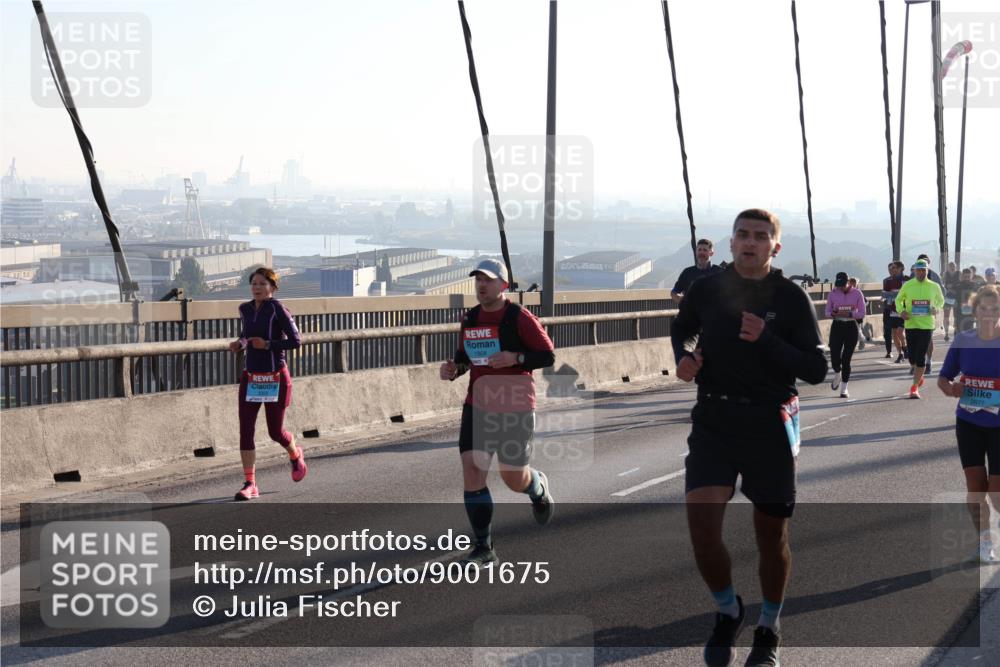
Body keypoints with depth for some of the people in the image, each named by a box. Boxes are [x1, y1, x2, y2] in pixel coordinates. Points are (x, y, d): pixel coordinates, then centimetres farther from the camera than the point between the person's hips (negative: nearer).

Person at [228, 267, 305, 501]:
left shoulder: (277, 309, -11)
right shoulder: (245, 309, 6)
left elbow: (296, 341, -13)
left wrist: (268, 344, -21)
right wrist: (239, 343, 4)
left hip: (275, 378, -5)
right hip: (250, 378, 5)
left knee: (275, 431, 8)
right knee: (245, 430, -6)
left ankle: (295, 455, 42)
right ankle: (250, 484, -2)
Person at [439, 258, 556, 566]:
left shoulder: (519, 317, -10)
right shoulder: (470, 319, 6)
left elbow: (548, 356, -8)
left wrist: (515, 358, -24)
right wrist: (454, 369, -1)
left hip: (516, 409, -4)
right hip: (478, 407, 4)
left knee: (514, 479, 4)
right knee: (472, 472, -9)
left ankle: (539, 486, 44)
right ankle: (483, 548, -1)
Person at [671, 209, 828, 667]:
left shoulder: (791, 298, -5)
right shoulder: (706, 290, 1)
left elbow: (816, 370, -7)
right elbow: (681, 328, 22)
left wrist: (766, 340, -20)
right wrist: (684, 356, 0)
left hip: (770, 427, -1)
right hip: (713, 423, 1)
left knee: (772, 535, 9)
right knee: (701, 522, -15)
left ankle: (768, 630, 32)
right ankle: (727, 611, 12)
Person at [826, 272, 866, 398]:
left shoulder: (857, 293, -4)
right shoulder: (833, 294, 2)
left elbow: (862, 313, -4)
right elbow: (827, 313, 6)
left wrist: (848, 314, -20)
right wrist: (834, 314, -18)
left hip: (851, 327, -1)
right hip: (837, 326, 2)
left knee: (846, 359, -3)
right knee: (835, 358, -7)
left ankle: (844, 388, 10)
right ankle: (837, 374, 29)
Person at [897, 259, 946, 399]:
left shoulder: (934, 287, 1)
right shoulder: (907, 285, -1)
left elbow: (941, 300, 17)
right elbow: (898, 300, 13)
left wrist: (937, 308, -4)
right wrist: (901, 311, -7)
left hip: (927, 325, -1)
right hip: (911, 324, 1)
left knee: (921, 356, -6)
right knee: (912, 356, 3)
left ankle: (915, 386, 0)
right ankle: (919, 376, 34)